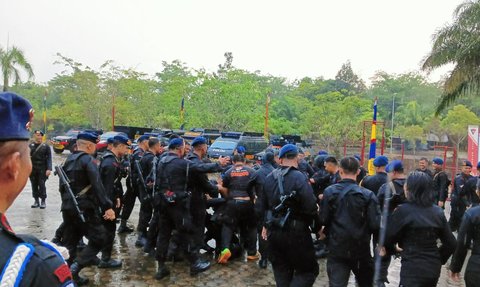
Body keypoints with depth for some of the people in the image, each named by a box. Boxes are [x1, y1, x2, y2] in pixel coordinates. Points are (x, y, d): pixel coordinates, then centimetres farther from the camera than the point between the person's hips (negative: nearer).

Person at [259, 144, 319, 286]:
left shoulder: (269, 178, 5)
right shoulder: (299, 178, -18)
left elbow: (263, 204, 15)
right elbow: (310, 208, -21)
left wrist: (266, 225, 28)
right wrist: (318, 227, -5)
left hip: (274, 232, 7)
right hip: (296, 233, -6)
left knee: (281, 271, 20)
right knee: (308, 270, 7)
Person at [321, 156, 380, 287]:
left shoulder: (330, 192, -8)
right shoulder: (368, 195, -9)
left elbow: (323, 220, -8)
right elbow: (375, 224, -13)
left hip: (336, 248, -1)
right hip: (361, 248, 1)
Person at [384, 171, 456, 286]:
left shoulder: (403, 210, -17)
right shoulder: (438, 211, 0)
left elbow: (387, 237, -11)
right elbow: (451, 243, 4)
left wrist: (391, 249, 10)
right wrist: (439, 259, 17)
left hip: (413, 269, -7)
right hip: (434, 268, 7)